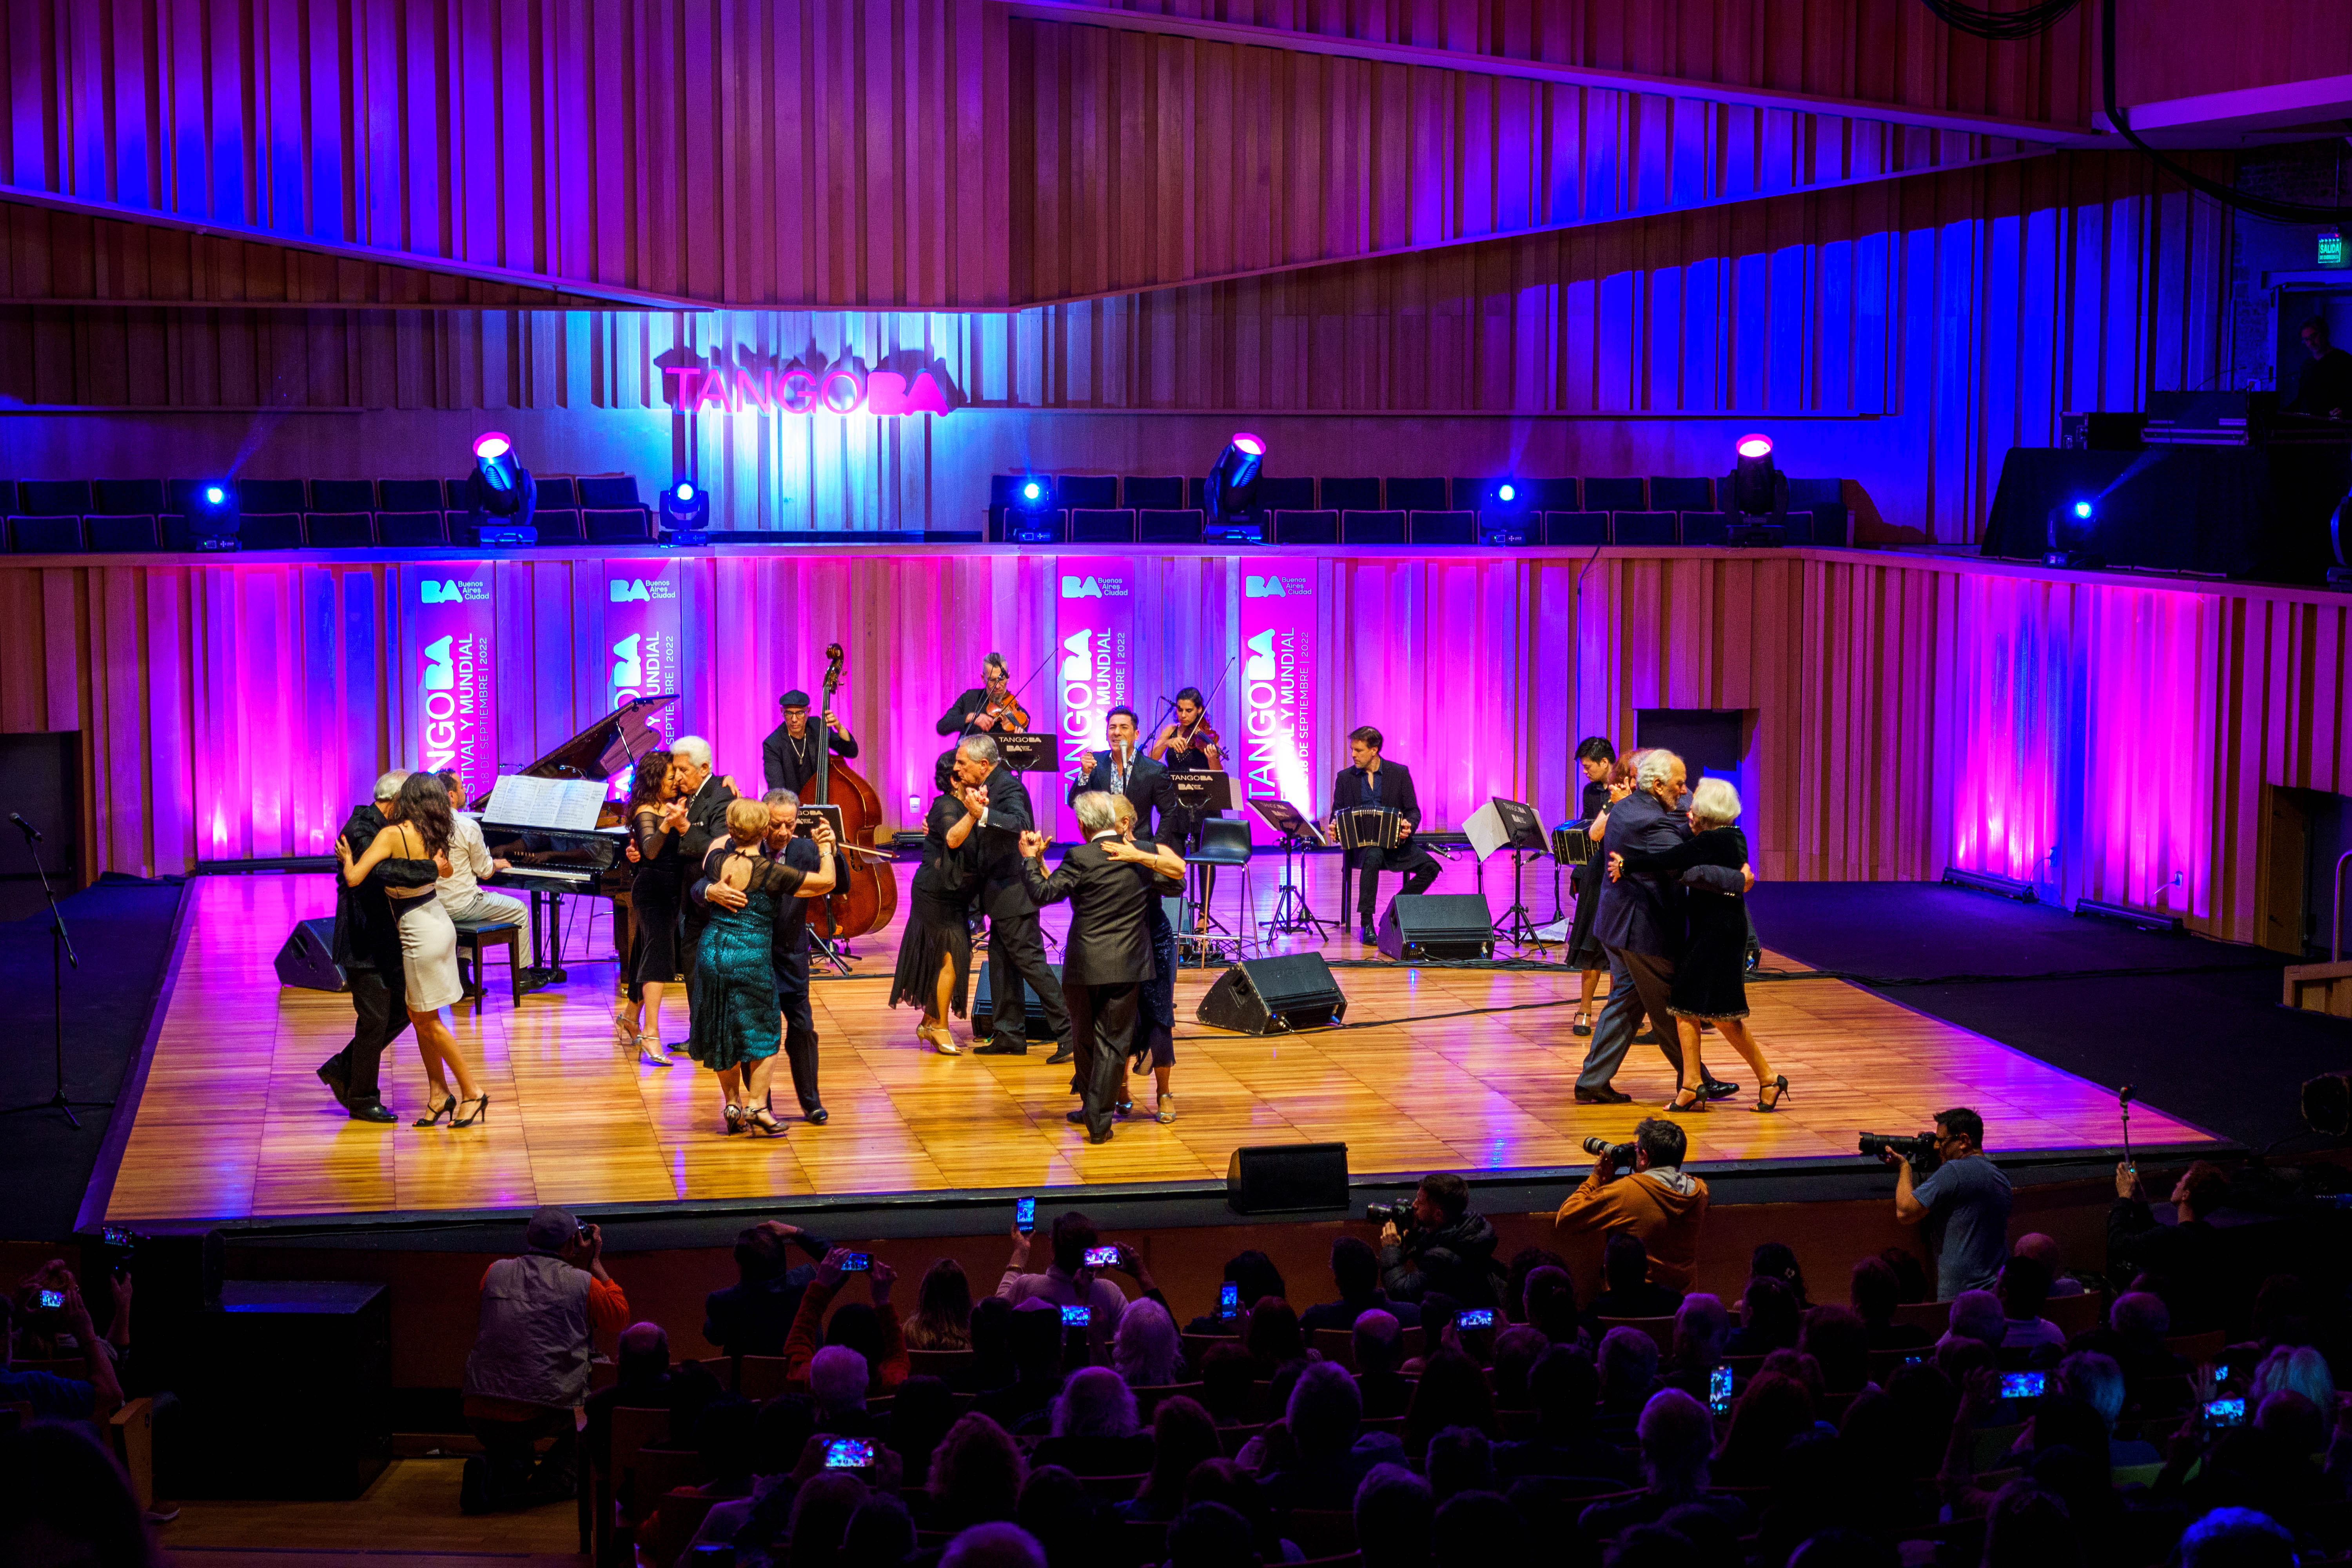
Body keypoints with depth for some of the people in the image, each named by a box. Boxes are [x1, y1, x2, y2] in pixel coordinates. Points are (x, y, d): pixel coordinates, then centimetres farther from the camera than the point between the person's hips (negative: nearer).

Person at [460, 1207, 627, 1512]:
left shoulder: (496, 1273, 8)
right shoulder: (582, 1284, -2)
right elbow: (620, 1318, 17)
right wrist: (596, 1265, 24)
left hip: (480, 1415, 6)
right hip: (542, 1415, -6)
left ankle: (496, 1468, 8)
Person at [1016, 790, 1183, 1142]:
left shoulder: (1081, 859, -13)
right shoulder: (1143, 855, 0)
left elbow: (1042, 892, -11)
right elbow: (1176, 885, 15)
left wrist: (1030, 858, 4)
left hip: (1084, 967, -2)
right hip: (1126, 967, 2)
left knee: (1084, 1040, 18)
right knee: (1113, 1043, 6)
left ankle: (1093, 1108, 31)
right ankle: (1099, 1122, 3)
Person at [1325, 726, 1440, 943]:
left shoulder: (1400, 773, 5)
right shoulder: (1345, 778, 8)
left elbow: (1413, 811, 5)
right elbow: (1337, 815, 10)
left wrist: (1409, 826, -18)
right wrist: (1334, 829, -13)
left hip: (1395, 843, 2)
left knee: (1430, 866, -21)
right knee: (1373, 857, -38)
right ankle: (1366, 923, -34)